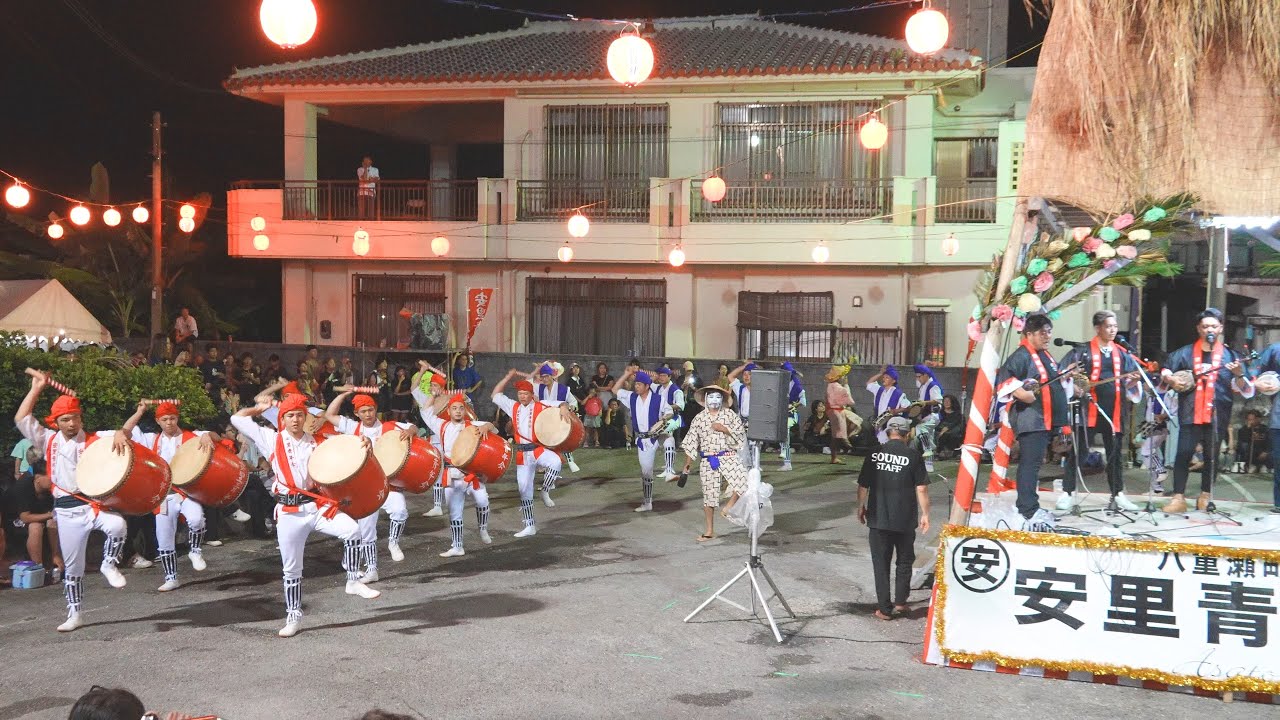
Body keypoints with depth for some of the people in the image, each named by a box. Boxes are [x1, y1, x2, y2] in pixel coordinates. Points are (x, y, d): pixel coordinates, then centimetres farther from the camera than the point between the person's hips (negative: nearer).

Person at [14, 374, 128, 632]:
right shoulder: (48, 440, 7)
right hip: (66, 511, 2)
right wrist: (37, 388, 1)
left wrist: (119, 435, -33)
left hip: (94, 503, -2)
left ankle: (109, 565, -7)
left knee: (117, 525, -34)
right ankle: (74, 615, 23)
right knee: (72, 565, 9)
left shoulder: (93, 439, 2)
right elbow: (21, 419, 1)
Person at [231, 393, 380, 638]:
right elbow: (238, 419, 3)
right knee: (291, 568, 5)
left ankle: (353, 581, -6)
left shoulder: (314, 443, 9)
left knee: (352, 530, -23)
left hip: (316, 505, 1)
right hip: (289, 512, -1)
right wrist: (260, 408, 15)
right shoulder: (272, 439, 4)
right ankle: (293, 618, 19)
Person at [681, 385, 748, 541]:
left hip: (729, 457, -1)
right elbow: (691, 441, 8)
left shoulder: (730, 415, 5)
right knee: (709, 494, 5)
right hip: (707, 461, 1)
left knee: (743, 480, -25)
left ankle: (729, 506, 1)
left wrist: (724, 429, -13)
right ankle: (710, 531, 16)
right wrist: (688, 463, 6)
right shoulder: (699, 418, 7)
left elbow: (741, 435, -1)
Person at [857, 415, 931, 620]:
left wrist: (861, 507, 16)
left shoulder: (875, 453, -1)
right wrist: (925, 513, 0)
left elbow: (863, 485, 2)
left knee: (881, 563, 7)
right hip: (905, 519, -1)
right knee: (904, 560, 19)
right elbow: (921, 488, -8)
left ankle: (884, 608, 8)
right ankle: (900, 601, 23)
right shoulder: (913, 455, -6)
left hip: (878, 518, 1)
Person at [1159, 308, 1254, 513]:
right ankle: (1178, 498, -5)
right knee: (1183, 454, -7)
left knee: (1212, 456, 7)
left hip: (1217, 414, 1)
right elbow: (1165, 371, 17)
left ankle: (1205, 496, 19)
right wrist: (1171, 380, -4)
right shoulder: (1185, 353, 7)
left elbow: (1244, 390, 4)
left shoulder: (1229, 356, 7)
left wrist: (1239, 375, -16)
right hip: (1190, 413, -1)